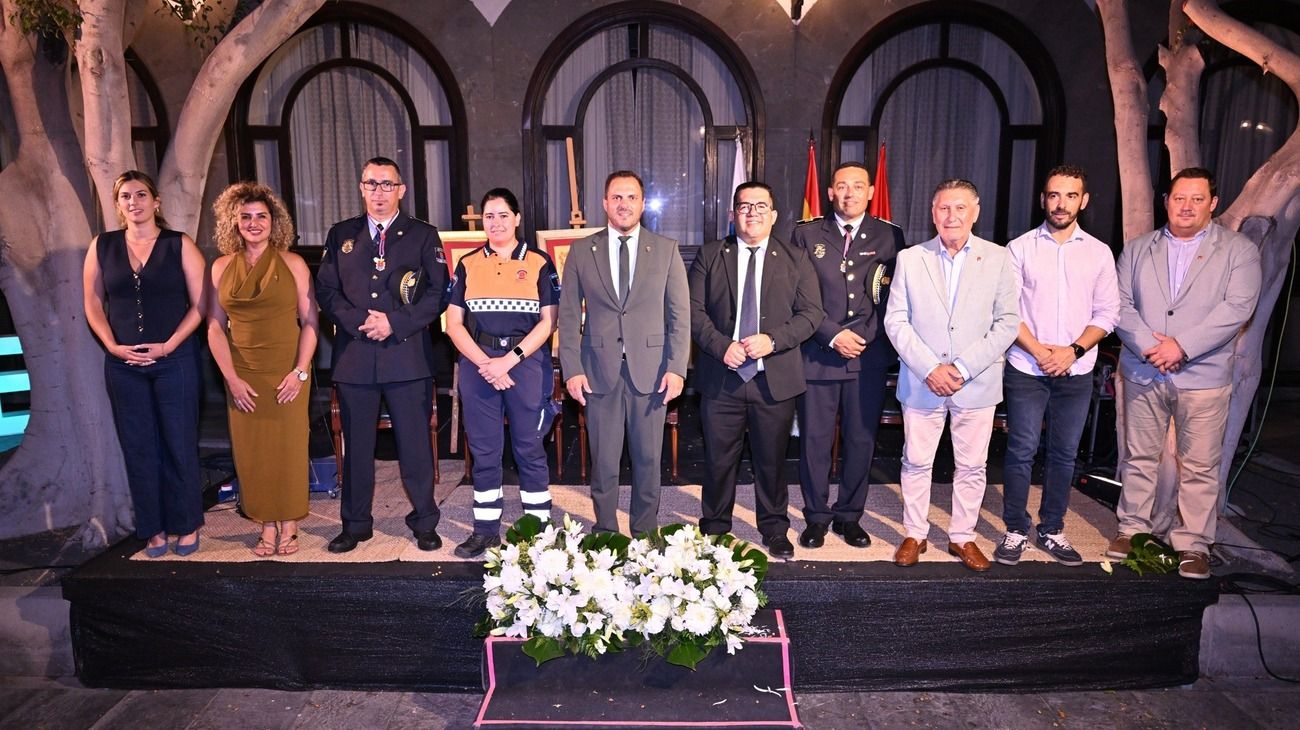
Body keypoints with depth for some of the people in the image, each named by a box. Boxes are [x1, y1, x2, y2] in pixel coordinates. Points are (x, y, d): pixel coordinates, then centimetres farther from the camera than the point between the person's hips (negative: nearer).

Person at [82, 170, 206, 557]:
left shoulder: (179, 245, -1)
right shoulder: (102, 246, 7)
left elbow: (199, 304, -4)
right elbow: (93, 303, 8)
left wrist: (168, 346, -12)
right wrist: (113, 346, -5)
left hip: (174, 361, -2)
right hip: (123, 364, 3)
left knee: (179, 445, 3)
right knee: (138, 448, 8)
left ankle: (187, 525, 18)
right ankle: (153, 529, 20)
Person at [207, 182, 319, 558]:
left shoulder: (292, 263, -1)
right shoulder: (222, 267, 6)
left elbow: (310, 322, -3)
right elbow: (215, 327, 5)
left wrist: (300, 372, -11)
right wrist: (232, 379, -4)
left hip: (288, 373, -2)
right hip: (243, 376, 2)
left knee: (289, 448, 2)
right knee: (252, 451, 5)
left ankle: (288, 525, 15)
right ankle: (267, 525, 18)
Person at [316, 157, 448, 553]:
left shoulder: (423, 235, 5)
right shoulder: (340, 235, 12)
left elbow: (437, 293, -2)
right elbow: (326, 290, 7)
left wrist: (394, 322, -12)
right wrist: (359, 321, -10)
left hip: (407, 354, -2)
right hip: (354, 355, 2)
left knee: (416, 443, 3)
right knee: (356, 445, 11)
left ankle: (424, 522, 17)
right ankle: (355, 524, 25)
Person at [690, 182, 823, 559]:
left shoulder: (796, 259, 6)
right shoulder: (710, 256, 6)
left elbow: (811, 313, 1)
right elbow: (694, 310, 0)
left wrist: (773, 340, -14)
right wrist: (722, 345, -15)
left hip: (775, 379, 0)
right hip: (721, 377, 0)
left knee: (772, 460, 11)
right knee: (718, 461, 9)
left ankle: (774, 530, 30)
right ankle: (714, 530, 27)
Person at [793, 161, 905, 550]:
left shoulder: (890, 236, 6)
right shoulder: (806, 234, 4)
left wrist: (868, 337, -6)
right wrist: (832, 335, -9)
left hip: (869, 357, 1)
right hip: (818, 354, -1)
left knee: (861, 441, 8)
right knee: (815, 441, 4)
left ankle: (849, 516, 25)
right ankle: (817, 517, 20)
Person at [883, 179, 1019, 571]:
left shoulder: (998, 259, 0)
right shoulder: (910, 259, 2)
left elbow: (1007, 322, -3)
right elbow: (896, 320, -2)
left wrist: (964, 368, -13)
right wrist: (930, 368, -13)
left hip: (977, 384, 0)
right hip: (921, 382, 0)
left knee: (972, 466, 10)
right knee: (916, 462, 9)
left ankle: (962, 537, 27)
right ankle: (915, 534, 25)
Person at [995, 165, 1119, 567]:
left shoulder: (1099, 253, 7)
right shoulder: (1021, 248, 0)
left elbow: (1107, 312, 5)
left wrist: (1074, 350, -10)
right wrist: (1038, 350, -13)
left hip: (1076, 371, 3)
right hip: (1026, 368, -2)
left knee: (1064, 454, 10)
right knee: (1021, 452, 1)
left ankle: (1051, 530, 23)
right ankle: (1016, 530, 14)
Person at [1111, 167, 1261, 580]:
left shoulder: (1238, 250, 3)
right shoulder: (1137, 250, 10)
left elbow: (1237, 308, -9)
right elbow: (1121, 305, 2)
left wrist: (1182, 345, -17)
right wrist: (1149, 346, -13)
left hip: (1204, 376, -2)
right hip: (1142, 373, 2)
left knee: (1199, 466, 3)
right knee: (1139, 457, 11)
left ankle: (1194, 545, 14)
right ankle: (1132, 529, 24)